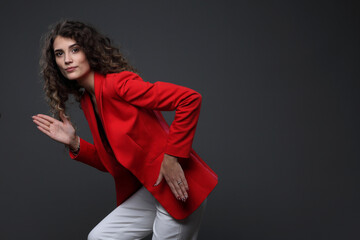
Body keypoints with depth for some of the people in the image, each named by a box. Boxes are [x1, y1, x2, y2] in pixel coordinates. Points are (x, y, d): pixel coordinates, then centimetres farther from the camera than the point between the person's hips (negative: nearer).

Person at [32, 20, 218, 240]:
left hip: (176, 188, -9)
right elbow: (108, 162, 15)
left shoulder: (117, 83, -17)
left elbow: (190, 99, -25)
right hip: (148, 190, 9)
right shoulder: (87, 100, 10)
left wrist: (172, 157, -22)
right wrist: (75, 143, -1)